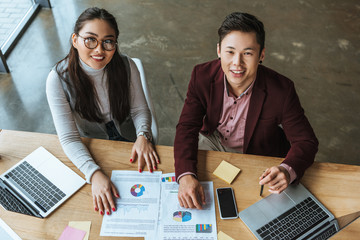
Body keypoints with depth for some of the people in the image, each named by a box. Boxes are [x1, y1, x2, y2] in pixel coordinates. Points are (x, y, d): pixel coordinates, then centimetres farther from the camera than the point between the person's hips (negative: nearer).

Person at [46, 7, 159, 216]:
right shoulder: (58, 79, -22)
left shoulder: (126, 66, -16)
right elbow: (69, 138, -23)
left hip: (130, 141, 3)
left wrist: (143, 136, -27)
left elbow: (140, 109, -5)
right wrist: (95, 174, -38)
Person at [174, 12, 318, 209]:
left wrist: (287, 171, -44)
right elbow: (187, 127, -21)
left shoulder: (281, 91, -28)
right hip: (213, 141, 3)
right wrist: (185, 175, -40)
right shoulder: (202, 76, -21)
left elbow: (306, 141, -20)